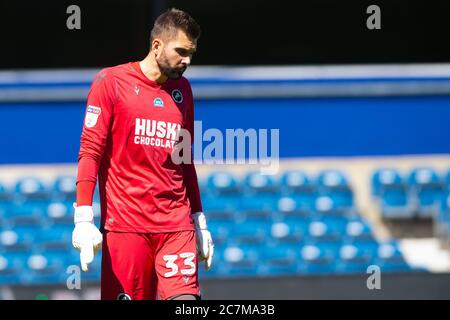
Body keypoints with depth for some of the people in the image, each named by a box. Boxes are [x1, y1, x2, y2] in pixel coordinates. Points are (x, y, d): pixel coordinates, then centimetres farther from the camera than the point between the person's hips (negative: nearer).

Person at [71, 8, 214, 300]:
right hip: (125, 226, -4)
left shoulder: (182, 89, 14)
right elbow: (89, 152, -5)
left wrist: (199, 220, 21)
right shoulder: (111, 82, -1)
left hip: (177, 226, 4)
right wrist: (84, 218, -13)